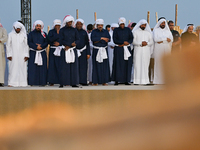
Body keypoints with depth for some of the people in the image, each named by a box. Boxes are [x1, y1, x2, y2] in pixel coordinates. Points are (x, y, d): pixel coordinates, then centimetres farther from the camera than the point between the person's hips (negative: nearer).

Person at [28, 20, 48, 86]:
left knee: (42, 68, -3)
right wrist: (36, 47, -14)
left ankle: (42, 82, -1)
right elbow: (29, 43, -2)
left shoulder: (44, 34, 12)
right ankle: (32, 82, -4)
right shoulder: (31, 34, 7)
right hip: (33, 53, -1)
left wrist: (41, 46, -14)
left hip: (42, 53, 2)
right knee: (32, 67, -6)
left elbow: (46, 43, 5)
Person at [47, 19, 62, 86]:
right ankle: (52, 81, -3)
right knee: (52, 65, -5)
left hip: (61, 50, 1)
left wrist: (59, 43, -8)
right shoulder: (51, 32, 7)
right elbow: (50, 39, -10)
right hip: (53, 50, -1)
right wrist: (57, 34, -8)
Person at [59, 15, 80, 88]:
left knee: (74, 66, 1)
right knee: (64, 66, -5)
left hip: (73, 50, 3)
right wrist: (72, 44, -14)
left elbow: (78, 40, 3)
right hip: (65, 51, -3)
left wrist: (68, 46, -11)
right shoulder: (62, 30, 3)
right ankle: (62, 83, -3)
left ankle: (74, 83, 3)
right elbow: (61, 41, -6)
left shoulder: (74, 30, 10)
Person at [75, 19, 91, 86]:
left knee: (83, 66, -1)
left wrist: (88, 53, 3)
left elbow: (87, 43, 10)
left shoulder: (84, 32, 9)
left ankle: (83, 81, 3)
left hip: (83, 51, 2)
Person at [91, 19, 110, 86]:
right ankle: (95, 81, 0)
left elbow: (108, 39, -6)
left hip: (104, 50, 2)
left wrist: (98, 40, -12)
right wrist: (102, 38, -18)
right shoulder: (94, 31, 3)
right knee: (96, 66, -4)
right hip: (96, 50, -2)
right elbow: (92, 39, -15)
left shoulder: (106, 31, 9)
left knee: (105, 65, -1)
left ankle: (104, 81, 4)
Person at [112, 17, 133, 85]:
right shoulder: (116, 30, 3)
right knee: (118, 64, -6)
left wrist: (125, 44, -11)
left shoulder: (128, 30, 9)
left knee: (127, 64, -1)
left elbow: (131, 39, 3)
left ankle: (126, 80, 3)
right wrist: (123, 42, -14)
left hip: (127, 48, 2)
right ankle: (116, 80, -4)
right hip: (118, 49, -2)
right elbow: (115, 40, -5)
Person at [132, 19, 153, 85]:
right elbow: (133, 41, -1)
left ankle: (145, 80, -1)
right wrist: (141, 43, -14)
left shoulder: (148, 33, 16)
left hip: (146, 51, 3)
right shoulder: (135, 32, 7)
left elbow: (152, 42, 10)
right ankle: (137, 81, -8)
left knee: (145, 65, -2)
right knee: (137, 65, -7)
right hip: (138, 51, -2)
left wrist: (147, 43, -10)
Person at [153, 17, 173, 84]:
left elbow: (171, 39, 5)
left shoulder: (168, 31, 19)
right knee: (158, 63, -9)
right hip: (158, 49, -3)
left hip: (167, 49, 3)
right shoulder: (156, 30, 9)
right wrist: (166, 39, -4)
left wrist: (161, 41, -6)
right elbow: (155, 39, -7)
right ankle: (158, 80, -10)